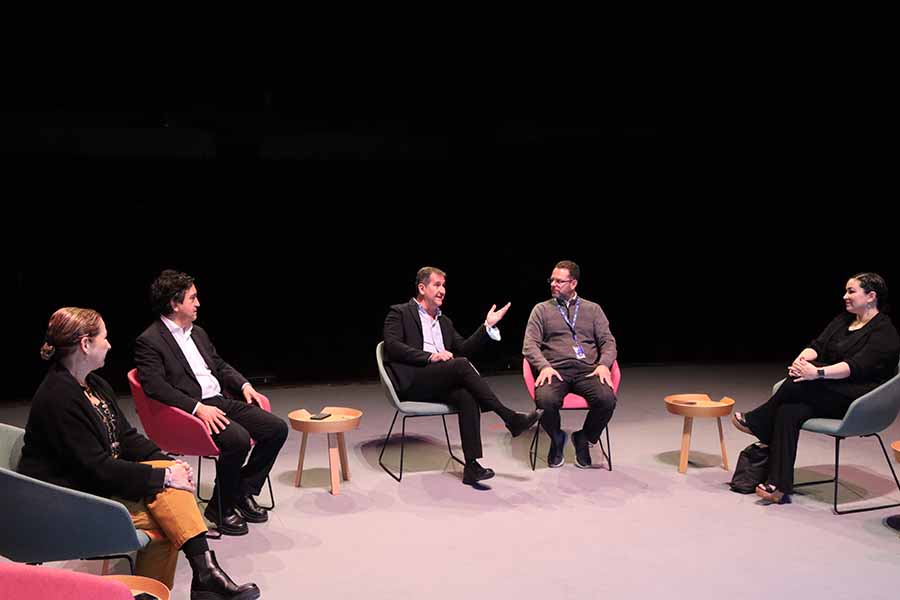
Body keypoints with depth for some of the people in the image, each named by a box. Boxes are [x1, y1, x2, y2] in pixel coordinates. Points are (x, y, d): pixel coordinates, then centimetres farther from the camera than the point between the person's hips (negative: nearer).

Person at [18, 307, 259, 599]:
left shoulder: (96, 385, 8)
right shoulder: (58, 398, -21)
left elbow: (126, 438, 11)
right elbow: (97, 468, -24)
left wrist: (169, 463, -6)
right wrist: (163, 476, -19)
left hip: (100, 482, 8)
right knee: (166, 521, -20)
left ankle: (204, 571, -15)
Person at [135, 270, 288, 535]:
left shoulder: (198, 333, 19)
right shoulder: (149, 341, -8)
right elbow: (155, 386, -19)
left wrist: (244, 385, 9)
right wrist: (198, 408, -26)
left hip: (221, 401, 8)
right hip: (191, 411, -8)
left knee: (277, 428, -6)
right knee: (238, 439, -32)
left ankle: (243, 492, 9)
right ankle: (220, 508, -8)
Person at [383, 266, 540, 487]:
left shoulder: (444, 322, 27)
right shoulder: (399, 313, 6)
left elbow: (464, 349, 19)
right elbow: (392, 346, -9)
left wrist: (487, 326, 8)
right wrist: (430, 356, -18)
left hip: (438, 385, 6)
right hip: (412, 382, -6)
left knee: (467, 397, -28)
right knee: (461, 364, -29)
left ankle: (472, 466, -32)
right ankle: (510, 418, -25)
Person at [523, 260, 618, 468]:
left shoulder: (593, 309, 17)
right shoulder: (542, 309, 14)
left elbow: (608, 341, 12)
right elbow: (530, 344, 5)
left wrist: (604, 364, -9)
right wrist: (544, 366, -14)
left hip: (587, 370, 1)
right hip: (555, 371, -1)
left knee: (607, 399, -30)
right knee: (545, 400, -34)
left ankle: (583, 438, 2)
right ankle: (557, 439, 2)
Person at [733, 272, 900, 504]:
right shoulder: (842, 320, 16)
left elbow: (857, 366, -22)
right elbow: (818, 345, 5)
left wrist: (818, 373, -33)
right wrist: (803, 358, -18)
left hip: (857, 402, -7)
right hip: (830, 394, 7)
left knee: (800, 384, -30)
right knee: (788, 411, -24)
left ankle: (755, 422, -9)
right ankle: (779, 486, -28)